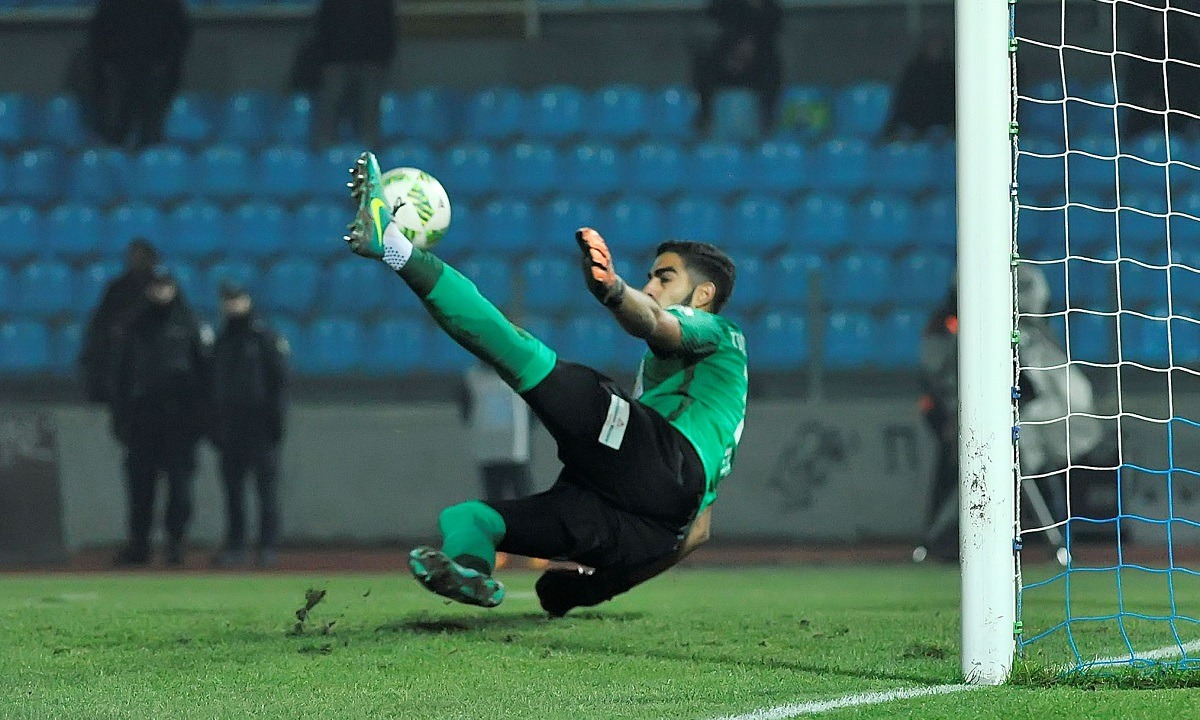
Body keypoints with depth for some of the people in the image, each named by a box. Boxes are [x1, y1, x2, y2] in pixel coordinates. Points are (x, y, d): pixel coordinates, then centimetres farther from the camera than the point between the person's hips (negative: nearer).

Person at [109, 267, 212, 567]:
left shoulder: (190, 324, 6)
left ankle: (176, 541, 1)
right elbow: (121, 373, 13)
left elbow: (205, 371, 3)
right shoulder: (135, 325, 12)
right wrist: (120, 416, 6)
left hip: (180, 416, -2)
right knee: (139, 480, 1)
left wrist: (201, 414, -5)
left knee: (179, 480, -3)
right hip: (142, 415, 2)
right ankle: (138, 544, 6)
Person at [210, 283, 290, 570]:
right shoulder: (222, 341, 17)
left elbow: (279, 381, -4)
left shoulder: (265, 337, 0)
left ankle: (269, 547, -6)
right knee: (233, 489, 4)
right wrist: (214, 426, 11)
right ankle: (234, 548, 6)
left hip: (260, 425, -6)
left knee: (266, 486, -6)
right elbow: (214, 386, 18)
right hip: (230, 425, 6)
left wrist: (276, 420, -12)